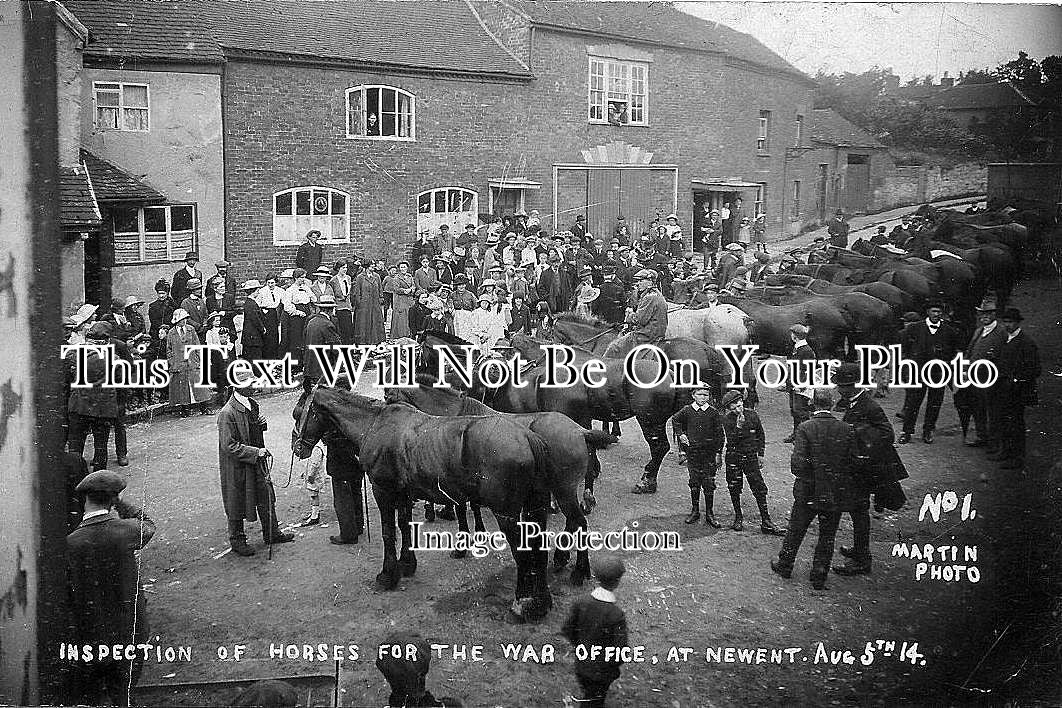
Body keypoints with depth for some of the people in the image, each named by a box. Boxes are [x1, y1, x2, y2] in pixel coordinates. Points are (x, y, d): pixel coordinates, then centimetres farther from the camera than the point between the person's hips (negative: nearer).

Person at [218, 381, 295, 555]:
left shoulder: (252, 404, 5)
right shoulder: (227, 413, -21)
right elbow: (229, 446, -22)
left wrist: (262, 424, -2)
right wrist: (255, 452, -24)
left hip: (257, 462, 8)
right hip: (237, 468, -8)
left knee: (266, 498, 15)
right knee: (237, 504, 7)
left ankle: (272, 533, 31)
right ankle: (237, 541, 23)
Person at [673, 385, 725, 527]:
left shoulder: (714, 412, -3)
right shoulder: (687, 410, 0)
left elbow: (719, 434, 0)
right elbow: (675, 420, 21)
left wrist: (719, 453, -3)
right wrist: (681, 434, 8)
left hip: (709, 453, -1)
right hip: (692, 451, 1)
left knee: (709, 483, 1)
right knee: (694, 482, 7)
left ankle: (709, 514, 8)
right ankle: (695, 511, 19)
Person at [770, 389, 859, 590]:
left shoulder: (805, 428, -13)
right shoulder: (847, 430, -6)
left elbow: (797, 464, -17)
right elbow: (854, 464, -5)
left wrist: (805, 478, 3)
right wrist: (846, 486, 9)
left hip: (808, 492, -1)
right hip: (837, 496, 1)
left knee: (795, 530, 17)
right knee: (827, 536, 14)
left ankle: (784, 566, 33)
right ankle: (819, 578, 19)